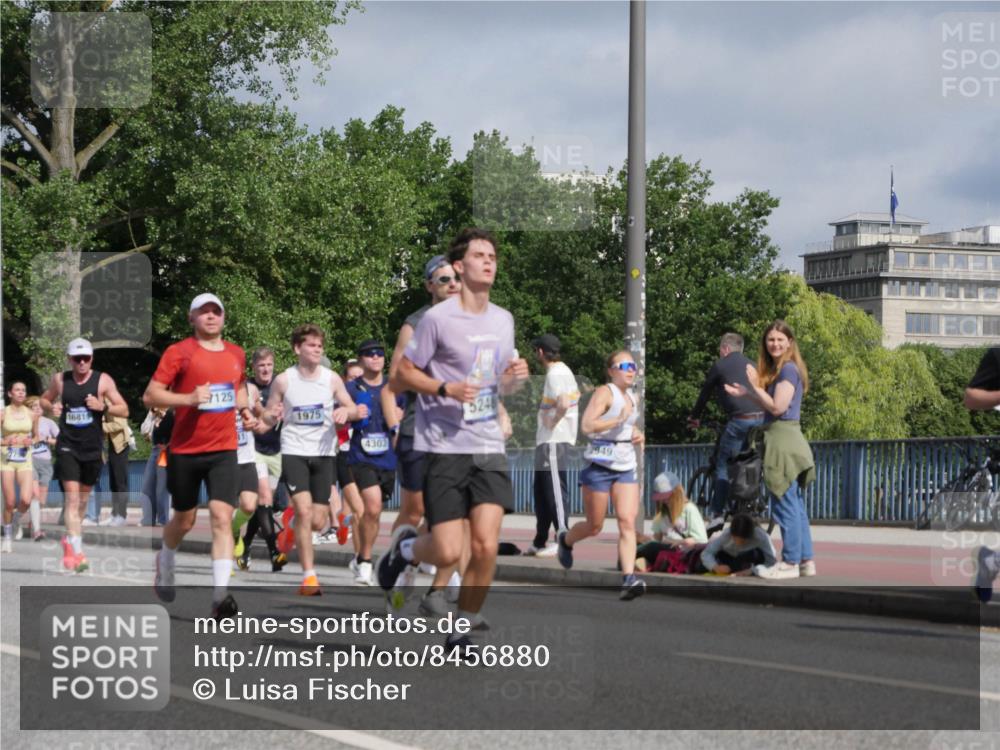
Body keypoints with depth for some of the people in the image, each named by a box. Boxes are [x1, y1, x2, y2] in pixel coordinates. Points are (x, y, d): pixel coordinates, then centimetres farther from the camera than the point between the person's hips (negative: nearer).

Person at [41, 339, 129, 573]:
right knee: (72, 497, -14)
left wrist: (103, 406, -21)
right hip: (67, 446, -1)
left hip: (93, 448, 1)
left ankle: (70, 538, 38)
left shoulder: (103, 380, -3)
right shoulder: (60, 380, 2)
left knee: (83, 498, 16)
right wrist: (50, 408, -4)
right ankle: (76, 552, -20)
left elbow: (124, 411, -3)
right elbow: (44, 400, 19)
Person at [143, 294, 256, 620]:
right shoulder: (179, 352, -5)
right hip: (185, 450, -2)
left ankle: (220, 596, -20)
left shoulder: (236, 354, 10)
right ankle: (165, 564, 46)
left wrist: (245, 410, 9)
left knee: (222, 517, -14)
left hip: (224, 450, 2)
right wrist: (189, 398, -24)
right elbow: (150, 396, -10)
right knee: (184, 520, 13)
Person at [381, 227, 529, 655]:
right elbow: (402, 377, -3)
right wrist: (446, 388, -18)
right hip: (444, 448, -4)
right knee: (448, 553, -10)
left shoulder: (503, 320, 12)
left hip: (488, 449, 5)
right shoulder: (438, 319, -7)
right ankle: (405, 546, 25)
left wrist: (515, 378, 1)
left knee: (486, 546, -9)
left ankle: (466, 628, 9)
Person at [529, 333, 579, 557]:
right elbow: (573, 398, 27)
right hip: (547, 440, 10)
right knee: (542, 490, 15)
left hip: (554, 441, -10)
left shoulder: (555, 374, -15)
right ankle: (540, 542, 21)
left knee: (555, 490, -8)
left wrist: (553, 423, -14)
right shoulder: (563, 371, 16)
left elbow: (563, 404, -30)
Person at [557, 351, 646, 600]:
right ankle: (566, 540, 39)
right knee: (594, 527, 6)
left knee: (627, 522, -11)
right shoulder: (604, 393, -10)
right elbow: (587, 425, -21)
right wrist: (617, 420, -29)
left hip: (626, 467, 6)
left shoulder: (634, 398, 14)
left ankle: (629, 578, -20)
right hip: (600, 466, -6)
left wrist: (637, 435, 12)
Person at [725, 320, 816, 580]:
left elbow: (777, 407, -18)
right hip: (785, 440, 10)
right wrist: (745, 393, 15)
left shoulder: (788, 369, -11)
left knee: (785, 505, -7)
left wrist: (754, 387, -9)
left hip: (784, 439, -10)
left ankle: (790, 563, -4)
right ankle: (805, 560, 15)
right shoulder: (777, 370, 18)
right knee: (795, 506, 12)